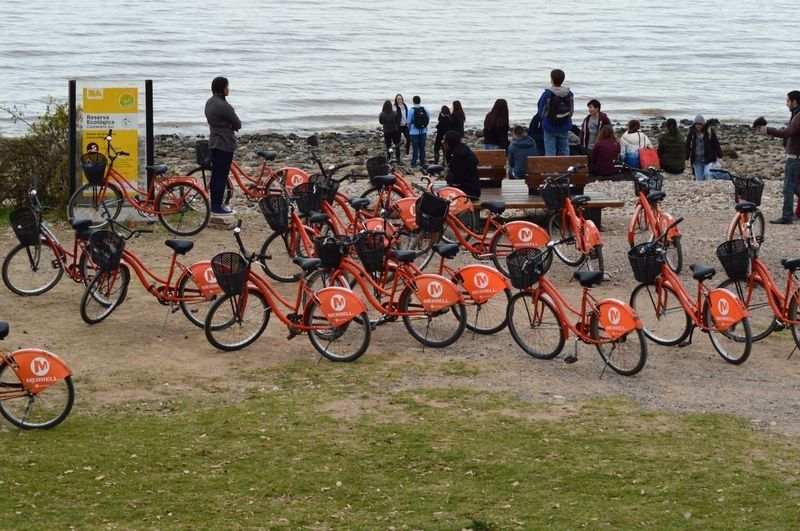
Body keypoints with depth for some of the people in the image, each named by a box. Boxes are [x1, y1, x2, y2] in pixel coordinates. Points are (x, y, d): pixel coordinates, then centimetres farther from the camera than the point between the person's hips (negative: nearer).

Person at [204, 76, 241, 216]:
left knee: (216, 174, 15)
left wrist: (229, 125, -1)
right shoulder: (224, 106, -21)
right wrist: (232, 125, 5)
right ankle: (218, 207, -2)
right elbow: (238, 125, -15)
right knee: (221, 176, -5)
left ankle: (215, 204, 21)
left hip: (214, 142, 10)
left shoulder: (209, 102, 9)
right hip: (225, 144, -10)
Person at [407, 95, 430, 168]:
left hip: (414, 132, -3)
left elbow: (409, 122, -9)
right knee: (422, 148, 13)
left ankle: (413, 163, 7)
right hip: (423, 132, 3)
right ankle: (422, 163, 19)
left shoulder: (412, 110, -13)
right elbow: (428, 120, 5)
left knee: (415, 148, 3)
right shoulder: (425, 110, -3)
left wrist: (409, 130, 10)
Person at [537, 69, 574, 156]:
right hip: (564, 128, 4)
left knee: (550, 152, 1)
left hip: (550, 128, -4)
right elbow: (572, 111, 8)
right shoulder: (570, 94, -2)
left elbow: (541, 111, -4)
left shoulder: (547, 94, -15)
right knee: (564, 150, 14)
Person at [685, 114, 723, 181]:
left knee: (707, 175, -20)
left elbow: (716, 144, -1)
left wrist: (719, 157, -3)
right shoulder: (692, 132, 3)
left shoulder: (709, 131, -4)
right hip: (697, 160, 3)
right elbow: (688, 146, 8)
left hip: (709, 159, -3)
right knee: (699, 179, 2)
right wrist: (686, 158, 5)